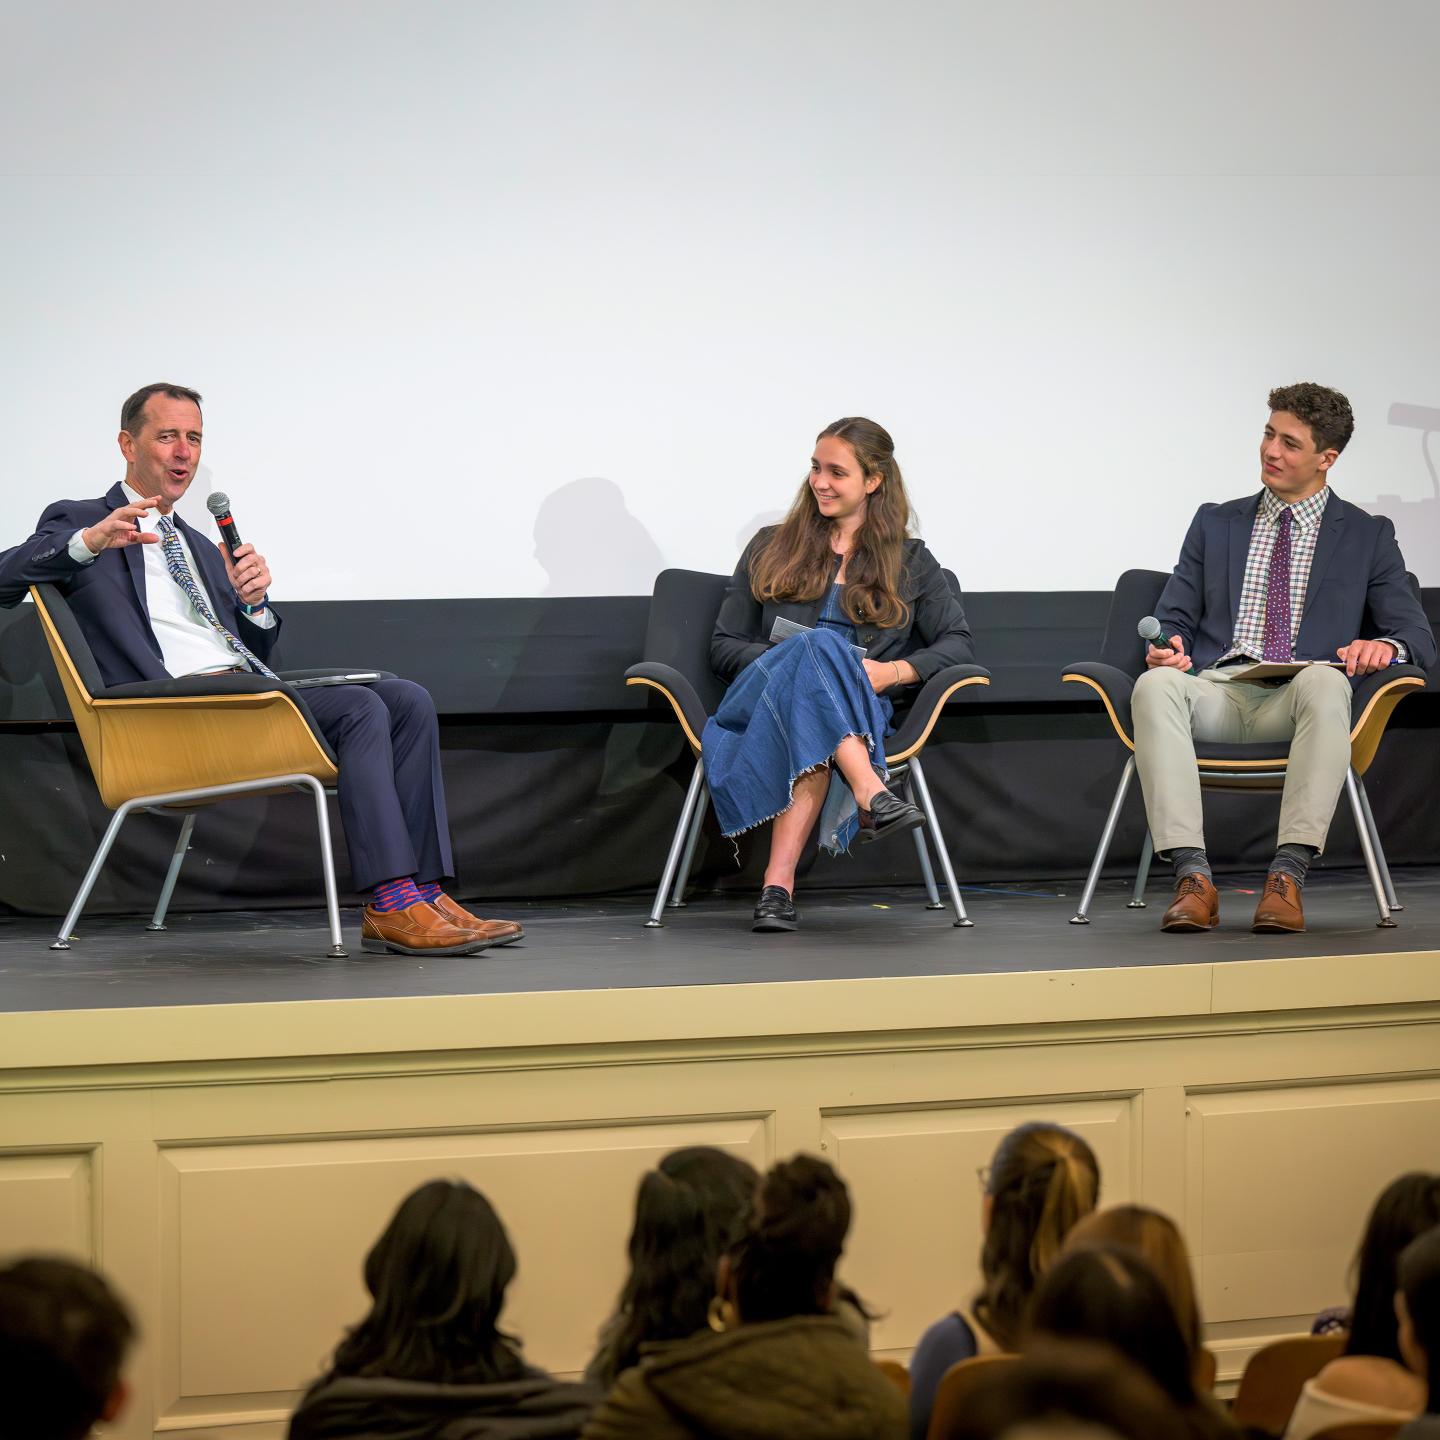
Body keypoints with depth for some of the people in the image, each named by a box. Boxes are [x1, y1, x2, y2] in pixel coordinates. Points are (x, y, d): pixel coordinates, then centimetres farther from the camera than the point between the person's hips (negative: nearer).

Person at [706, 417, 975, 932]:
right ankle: (870, 795, -57)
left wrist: (896, 670, -9)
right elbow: (723, 647, 17)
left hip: (860, 715, 0)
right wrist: (782, 657, -5)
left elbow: (959, 644, 11)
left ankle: (779, 882, -52)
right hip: (761, 696, 0)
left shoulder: (910, 562, 21)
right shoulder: (771, 548, 23)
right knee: (818, 648, -37)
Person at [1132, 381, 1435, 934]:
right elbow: (1173, 618, 21)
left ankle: (1288, 875, -42)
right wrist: (1167, 646, -5)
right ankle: (1193, 878, -41)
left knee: (1324, 683, -39)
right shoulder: (1216, 524, 23)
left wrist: (1385, 645, -16)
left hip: (1298, 700, -2)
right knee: (1155, 684, -34)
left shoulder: (1368, 536, 16)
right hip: (1218, 690, 2)